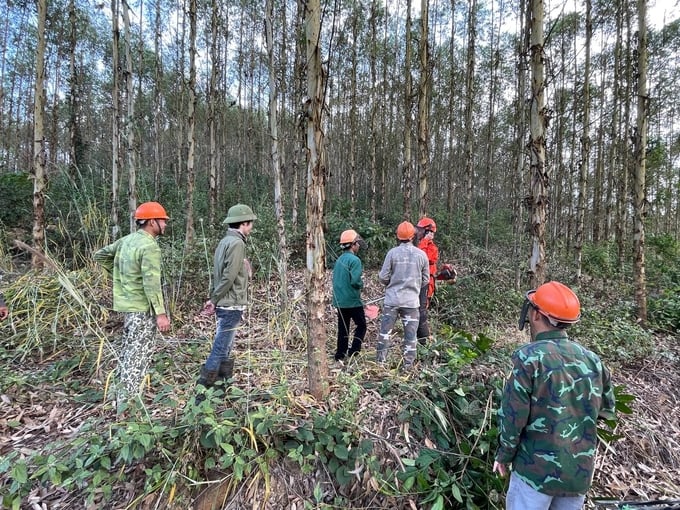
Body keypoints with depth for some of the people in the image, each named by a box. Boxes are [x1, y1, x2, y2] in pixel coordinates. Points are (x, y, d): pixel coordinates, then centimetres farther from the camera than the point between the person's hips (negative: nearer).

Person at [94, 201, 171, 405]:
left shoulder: (126, 240, 9)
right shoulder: (150, 246, -18)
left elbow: (100, 255, 19)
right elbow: (151, 283, -24)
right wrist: (161, 313, -22)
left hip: (127, 306, 9)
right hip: (143, 308, -9)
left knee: (128, 353, 19)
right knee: (138, 356, -1)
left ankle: (121, 398, 32)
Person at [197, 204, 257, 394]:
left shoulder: (226, 241, 14)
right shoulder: (237, 243, -16)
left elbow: (218, 274, 13)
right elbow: (229, 277, -21)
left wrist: (213, 298, 10)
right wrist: (214, 300, -11)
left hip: (225, 304, 10)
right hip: (231, 305, -10)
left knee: (224, 349, 17)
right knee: (220, 350, -3)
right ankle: (201, 392, 4)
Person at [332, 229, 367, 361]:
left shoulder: (339, 259, 10)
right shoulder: (354, 260, -16)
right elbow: (355, 281, -23)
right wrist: (362, 283, -3)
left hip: (339, 300, 7)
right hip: (352, 300, -7)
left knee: (343, 328, 13)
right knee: (361, 325, 8)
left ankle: (340, 355, 18)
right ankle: (353, 352, 2)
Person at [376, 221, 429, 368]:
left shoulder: (392, 252, -8)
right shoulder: (421, 254, -2)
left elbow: (383, 277, -6)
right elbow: (426, 279, 6)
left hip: (392, 298, -1)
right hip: (412, 300, 1)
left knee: (385, 330, 10)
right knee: (410, 333, 10)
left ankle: (381, 361, 15)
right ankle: (408, 364, 15)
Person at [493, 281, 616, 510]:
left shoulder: (529, 357, -19)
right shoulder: (592, 360, -3)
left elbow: (512, 415, -17)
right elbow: (607, 409, 11)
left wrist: (504, 455, -3)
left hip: (537, 469, -5)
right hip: (581, 472, 5)